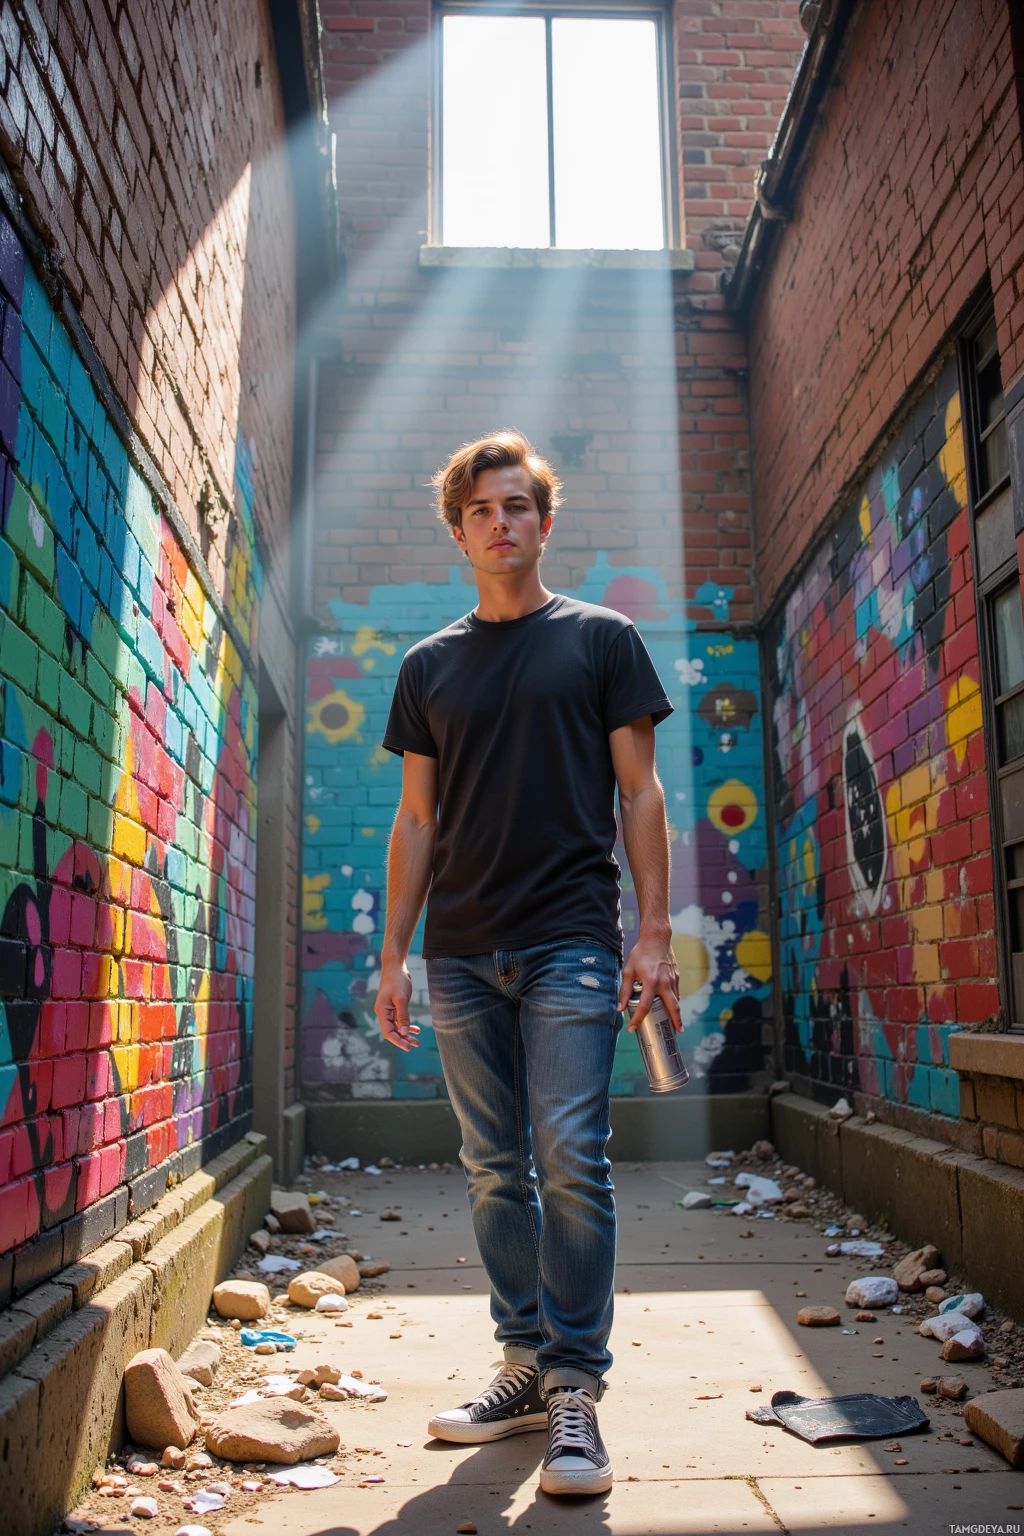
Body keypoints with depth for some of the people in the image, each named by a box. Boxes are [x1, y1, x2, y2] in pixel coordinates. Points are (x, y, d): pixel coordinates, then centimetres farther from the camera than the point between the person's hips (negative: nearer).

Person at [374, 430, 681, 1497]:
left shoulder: (601, 638, 7)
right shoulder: (429, 666, 15)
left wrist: (654, 932, -5)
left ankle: (575, 1385, 4)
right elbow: (416, 819, 15)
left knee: (571, 1159, -7)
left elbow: (638, 792, 4)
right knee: (495, 1170, 8)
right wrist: (393, 952, 8)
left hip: (570, 941, -3)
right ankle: (526, 1365, 20)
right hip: (460, 955, 3)